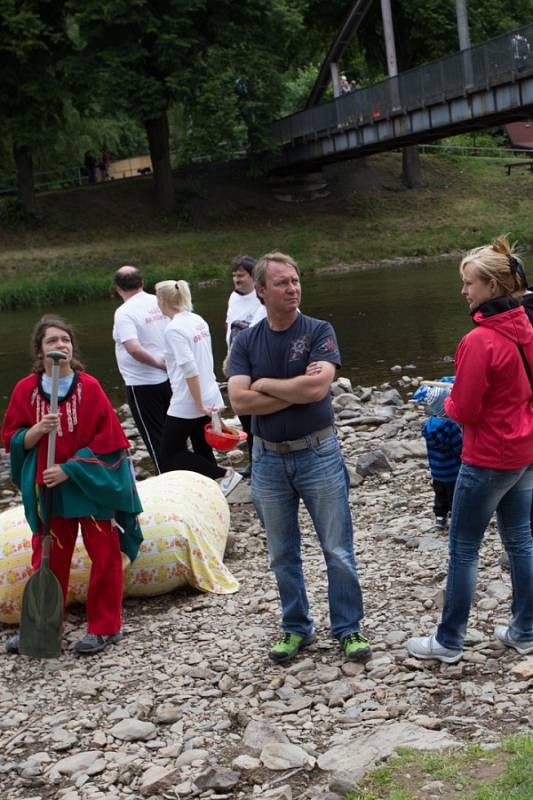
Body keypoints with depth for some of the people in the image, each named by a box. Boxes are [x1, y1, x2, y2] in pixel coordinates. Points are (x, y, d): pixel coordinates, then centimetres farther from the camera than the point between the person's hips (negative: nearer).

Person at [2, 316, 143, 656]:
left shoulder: (89, 387, -9)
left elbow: (107, 439, -10)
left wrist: (68, 470, -16)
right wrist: (38, 429, -20)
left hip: (92, 485, -2)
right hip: (48, 490, 2)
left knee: (105, 555, 5)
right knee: (48, 560, 10)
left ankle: (104, 627, 19)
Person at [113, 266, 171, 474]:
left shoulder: (124, 312, -17)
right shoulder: (160, 303, 2)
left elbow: (134, 349, -29)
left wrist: (157, 362, -16)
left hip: (142, 384, -6)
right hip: (169, 379, 7)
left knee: (154, 437, 5)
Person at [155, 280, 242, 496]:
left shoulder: (174, 329, -17)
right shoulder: (198, 320, 7)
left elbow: (190, 369, -23)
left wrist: (199, 404, -18)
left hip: (187, 405, -8)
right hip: (210, 397, 8)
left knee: (170, 455, 3)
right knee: (202, 450, 16)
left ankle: (224, 474, -3)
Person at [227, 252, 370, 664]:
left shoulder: (319, 332, -6)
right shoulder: (246, 342, 1)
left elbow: (318, 387, -22)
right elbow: (240, 401, -12)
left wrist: (265, 384, -11)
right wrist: (297, 389, -16)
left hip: (318, 453, -2)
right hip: (269, 459, 3)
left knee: (338, 549, 4)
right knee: (283, 554, 13)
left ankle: (349, 629, 18)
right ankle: (296, 629, 28)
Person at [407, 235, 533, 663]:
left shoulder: (479, 341, -23)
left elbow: (465, 411, -18)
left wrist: (443, 401, 2)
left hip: (489, 459, -8)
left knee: (463, 548, 4)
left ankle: (449, 641, 15)